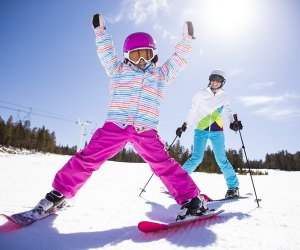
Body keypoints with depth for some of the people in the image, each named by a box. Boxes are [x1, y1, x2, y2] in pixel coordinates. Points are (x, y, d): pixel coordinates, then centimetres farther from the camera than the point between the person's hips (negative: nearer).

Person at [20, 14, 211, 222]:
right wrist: (100, 31, 33)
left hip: (146, 131, 0)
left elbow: (179, 60, 26)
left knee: (164, 165, -8)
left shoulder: (161, 75, 22)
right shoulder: (119, 69, 20)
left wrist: (187, 39, 27)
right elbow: (106, 51, 27)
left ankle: (191, 199, 0)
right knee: (88, 158, -4)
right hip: (115, 126, 1)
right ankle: (58, 195, 10)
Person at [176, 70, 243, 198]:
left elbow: (227, 112, -1)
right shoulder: (201, 93, 6)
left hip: (217, 131, 1)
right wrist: (184, 125, -2)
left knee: (221, 159, -5)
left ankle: (233, 187, 9)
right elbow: (192, 111, 5)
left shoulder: (224, 97, 10)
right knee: (196, 158, -11)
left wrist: (233, 123, -21)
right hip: (201, 129, -1)